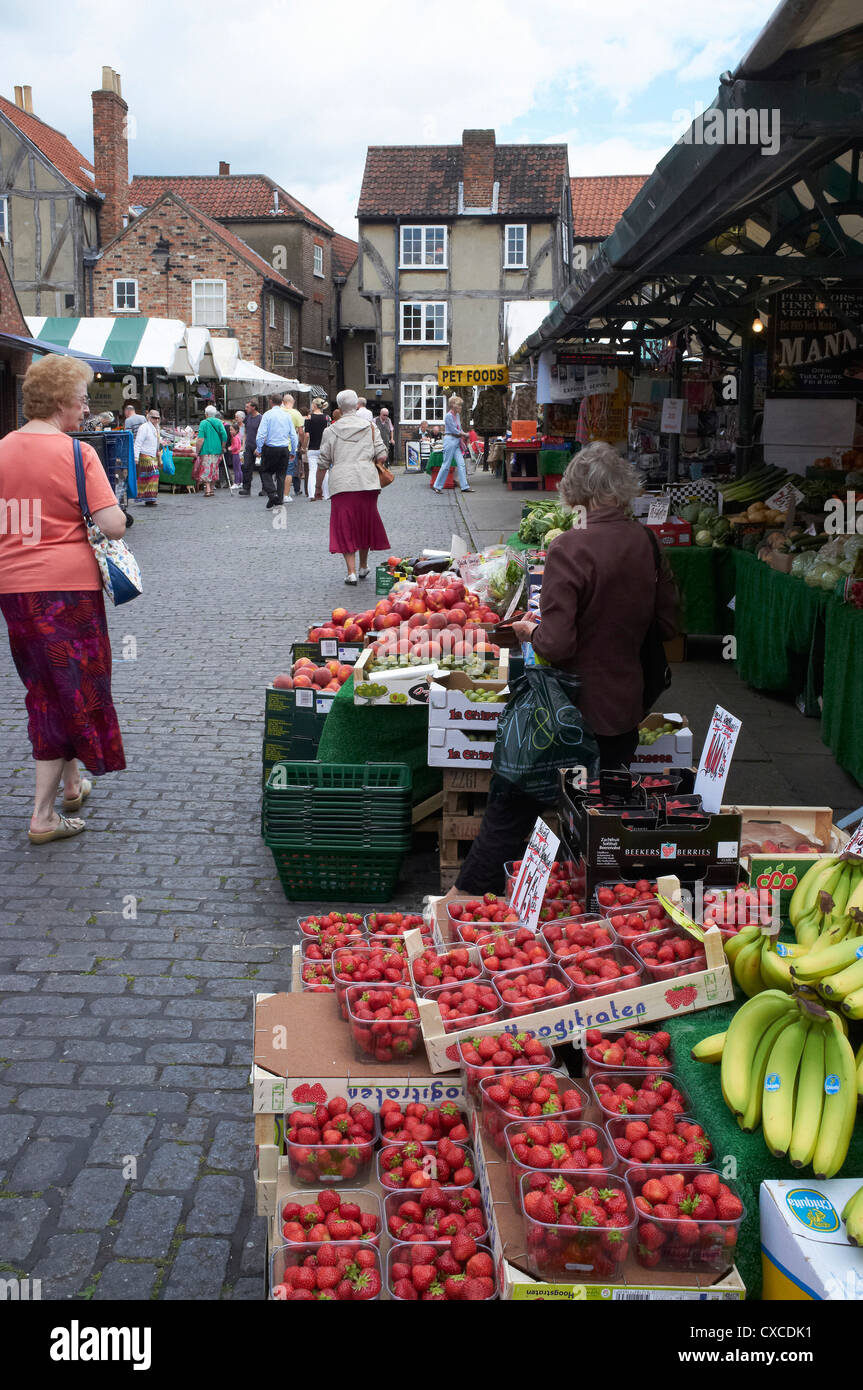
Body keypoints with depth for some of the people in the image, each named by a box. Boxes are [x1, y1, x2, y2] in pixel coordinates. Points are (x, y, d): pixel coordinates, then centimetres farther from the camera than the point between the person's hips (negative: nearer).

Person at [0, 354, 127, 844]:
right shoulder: (77, 453, -12)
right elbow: (113, 525, -17)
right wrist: (118, 512, 4)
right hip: (67, 584, -6)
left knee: (45, 688, 20)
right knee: (71, 690, 4)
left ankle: (71, 784, 36)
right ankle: (43, 815, 4)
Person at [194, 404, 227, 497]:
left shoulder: (204, 423, -7)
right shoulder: (219, 422, 4)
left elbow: (200, 439, -13)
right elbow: (225, 437, 0)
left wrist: (197, 451, -7)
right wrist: (222, 448, 11)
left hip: (206, 451, -4)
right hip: (217, 451, 4)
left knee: (206, 470, -1)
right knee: (214, 470, 15)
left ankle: (207, 489, -11)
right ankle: (212, 488, 21)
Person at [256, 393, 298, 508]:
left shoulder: (267, 415, -6)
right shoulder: (287, 415, 6)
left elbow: (261, 434, -12)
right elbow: (293, 435, 6)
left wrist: (259, 449, -2)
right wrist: (293, 452, 14)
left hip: (270, 448, -3)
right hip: (284, 449, 3)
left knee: (266, 472, 10)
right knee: (281, 475, 10)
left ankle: (272, 493, -12)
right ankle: (279, 502, 9)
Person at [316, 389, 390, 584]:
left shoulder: (331, 431, 4)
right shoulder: (370, 427, 6)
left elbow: (323, 463, 5)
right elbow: (382, 456, 0)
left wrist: (318, 487, 15)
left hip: (342, 483, -1)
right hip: (367, 481, 2)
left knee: (345, 526, 2)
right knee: (365, 523, 16)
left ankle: (351, 571, -6)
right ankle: (363, 567, 27)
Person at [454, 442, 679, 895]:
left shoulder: (569, 549, -21)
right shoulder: (648, 543, -3)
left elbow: (556, 644, -24)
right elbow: (667, 624, 8)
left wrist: (531, 631, -4)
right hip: (625, 707, 6)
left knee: (512, 806, 7)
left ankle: (468, 898, 17)